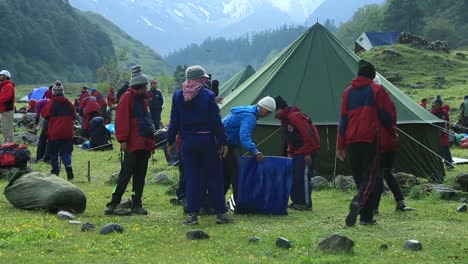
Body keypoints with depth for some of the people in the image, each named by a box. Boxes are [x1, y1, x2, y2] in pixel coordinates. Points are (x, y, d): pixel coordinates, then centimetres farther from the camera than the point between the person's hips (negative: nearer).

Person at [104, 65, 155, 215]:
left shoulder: (142, 99, 19)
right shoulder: (127, 98, -6)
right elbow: (122, 119, -13)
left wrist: (151, 140, 18)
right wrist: (123, 139, -19)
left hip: (144, 143, 8)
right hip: (132, 144, -8)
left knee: (140, 176, 8)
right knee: (126, 174, -9)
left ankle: (137, 204, 12)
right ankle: (114, 202, -4)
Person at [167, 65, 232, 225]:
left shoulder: (178, 96, 2)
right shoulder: (208, 96, -7)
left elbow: (174, 121, 5)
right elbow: (216, 122, -7)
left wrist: (170, 142, 12)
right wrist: (223, 142, -1)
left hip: (188, 141, 2)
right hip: (207, 140, -2)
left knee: (191, 177, 6)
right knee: (214, 177, 5)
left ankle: (192, 214, 4)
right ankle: (220, 213, 7)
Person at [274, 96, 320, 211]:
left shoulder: (295, 116, -19)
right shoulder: (285, 119, 13)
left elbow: (307, 135, -23)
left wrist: (308, 153, -22)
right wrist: (290, 152, 13)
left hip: (306, 152, -10)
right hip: (297, 152, 10)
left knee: (303, 177, -11)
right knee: (293, 176, 9)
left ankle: (306, 204, -7)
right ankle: (296, 202, 14)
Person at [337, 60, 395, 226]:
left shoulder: (348, 92, 13)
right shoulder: (377, 90, 2)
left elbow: (343, 119, 11)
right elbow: (385, 115, 1)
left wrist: (340, 146, 11)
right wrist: (391, 132, 20)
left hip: (352, 139, 4)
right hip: (371, 138, -4)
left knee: (358, 175, 10)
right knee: (370, 175, -6)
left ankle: (366, 217, 9)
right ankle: (358, 202, -34)